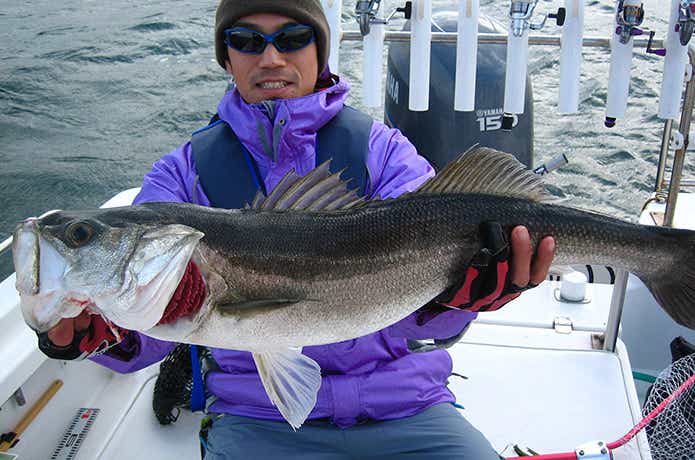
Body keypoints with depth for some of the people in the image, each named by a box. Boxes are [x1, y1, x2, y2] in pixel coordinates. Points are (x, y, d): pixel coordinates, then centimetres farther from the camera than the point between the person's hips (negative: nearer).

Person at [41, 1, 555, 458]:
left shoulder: (382, 148, 0)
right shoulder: (185, 173, 3)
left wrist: (452, 296, -37)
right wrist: (106, 333, -31)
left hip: (404, 406, 1)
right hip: (259, 418, 0)